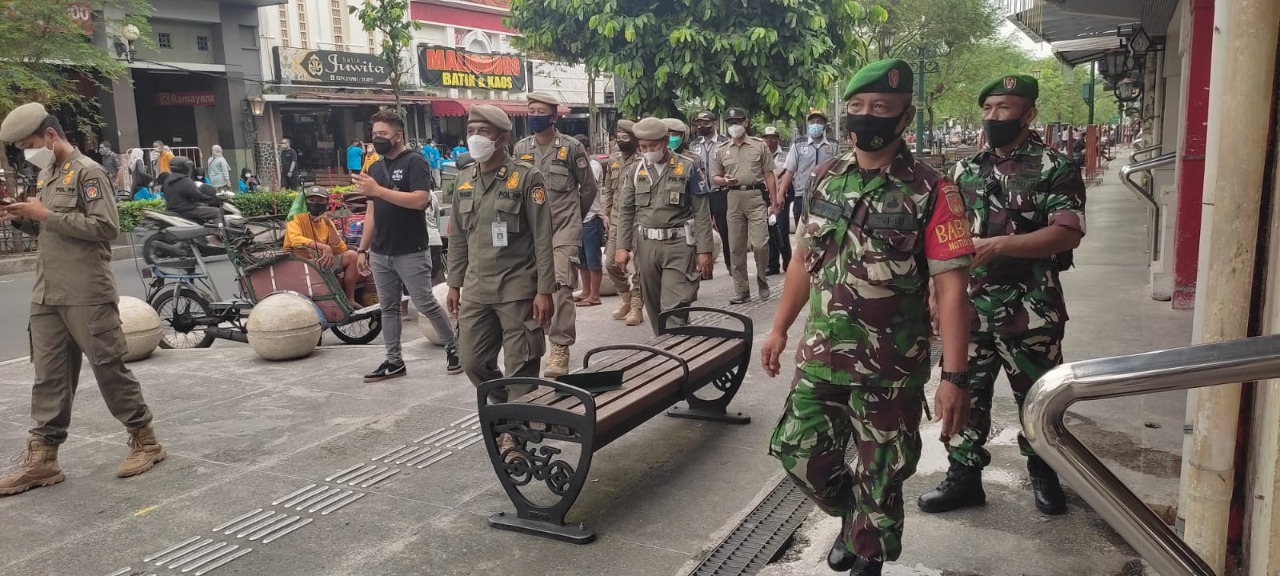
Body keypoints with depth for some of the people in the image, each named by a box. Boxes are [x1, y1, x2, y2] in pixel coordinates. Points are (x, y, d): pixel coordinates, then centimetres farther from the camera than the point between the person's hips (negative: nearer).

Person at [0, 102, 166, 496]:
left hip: (87, 296, -8)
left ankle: (145, 441, 11)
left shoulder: (87, 172, -7)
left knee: (110, 368, -2)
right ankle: (41, 458, 12)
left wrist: (47, 215, -16)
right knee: (49, 376, 7)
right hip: (46, 296, 8)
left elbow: (106, 227, -17)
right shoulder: (45, 175, 19)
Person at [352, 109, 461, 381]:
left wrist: (378, 190, -24)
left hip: (411, 252, -7)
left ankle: (454, 348, 14)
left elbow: (420, 200, -22)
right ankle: (394, 361, 17)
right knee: (388, 308, 10)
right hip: (380, 254, 7)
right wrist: (363, 249, 14)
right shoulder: (375, 168, 14)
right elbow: (372, 211, 18)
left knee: (425, 304, -3)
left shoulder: (415, 162, -8)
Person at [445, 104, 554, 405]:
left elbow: (543, 238, -10)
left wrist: (544, 290, -13)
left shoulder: (526, 177, -7)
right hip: (476, 290, 6)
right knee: (473, 362, 10)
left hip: (517, 289, -6)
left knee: (520, 369, 1)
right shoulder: (464, 179, 10)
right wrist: (454, 284, 13)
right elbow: (457, 238, 16)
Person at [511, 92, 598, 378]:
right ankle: (541, 339, 25)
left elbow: (588, 187, 7)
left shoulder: (571, 147, -3)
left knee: (560, 285, -16)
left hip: (564, 229, -4)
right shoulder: (520, 149, 7)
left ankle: (560, 349, -13)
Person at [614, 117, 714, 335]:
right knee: (653, 306, 11)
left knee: (673, 307, -11)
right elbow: (626, 211, 11)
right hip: (646, 245, 4)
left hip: (679, 245, -4)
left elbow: (702, 212, -2)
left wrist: (704, 249, -8)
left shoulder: (688, 167, -1)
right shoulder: (636, 170, 8)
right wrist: (623, 246, 2)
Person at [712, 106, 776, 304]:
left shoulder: (759, 145, 5)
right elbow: (714, 178, 14)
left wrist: (774, 202, -2)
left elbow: (769, 174, 4)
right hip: (733, 198, 3)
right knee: (736, 248, 4)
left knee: (760, 243, -10)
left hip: (756, 196, -2)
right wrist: (725, 180, -10)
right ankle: (741, 290, 14)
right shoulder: (722, 150, 11)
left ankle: (761, 278, 18)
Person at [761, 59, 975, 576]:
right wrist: (779, 329, 14)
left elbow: (950, 288, -16)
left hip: (891, 368, -4)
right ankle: (855, 515, 42)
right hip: (820, 355, 5)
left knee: (879, 476, 10)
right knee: (800, 452, 13)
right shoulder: (826, 178, 3)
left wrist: (954, 376, -21)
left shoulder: (930, 192, -13)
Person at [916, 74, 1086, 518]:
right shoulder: (967, 171, 11)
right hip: (970, 308, 4)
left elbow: (1067, 232, -17)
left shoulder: (1055, 169, -5)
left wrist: (998, 245, -24)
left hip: (1030, 311, -4)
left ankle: (1044, 476, 32)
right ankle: (963, 477, 23)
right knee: (964, 395, 10)